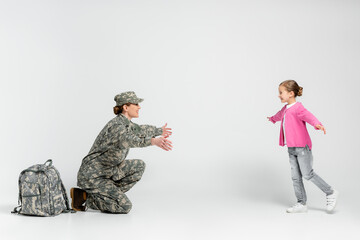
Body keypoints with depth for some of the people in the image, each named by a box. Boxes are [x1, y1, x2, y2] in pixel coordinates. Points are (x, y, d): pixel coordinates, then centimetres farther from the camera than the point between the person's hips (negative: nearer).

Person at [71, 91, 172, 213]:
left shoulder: (125, 123, 6)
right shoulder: (117, 125, -23)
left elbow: (140, 129, 29)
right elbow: (127, 139, -47)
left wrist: (159, 131, 44)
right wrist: (153, 141, -62)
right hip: (91, 176, -9)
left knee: (139, 166, 3)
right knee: (125, 207, -13)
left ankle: (107, 194, 6)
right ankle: (85, 199, -2)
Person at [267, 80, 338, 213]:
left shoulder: (298, 108, -14)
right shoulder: (285, 109, 15)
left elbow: (308, 116, -34)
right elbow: (279, 115, 39)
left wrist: (317, 124, -55)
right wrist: (272, 119, 61)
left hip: (302, 147, -9)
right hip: (291, 149, 9)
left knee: (307, 174, -7)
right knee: (295, 177, 6)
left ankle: (330, 193, 11)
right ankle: (301, 204, 12)